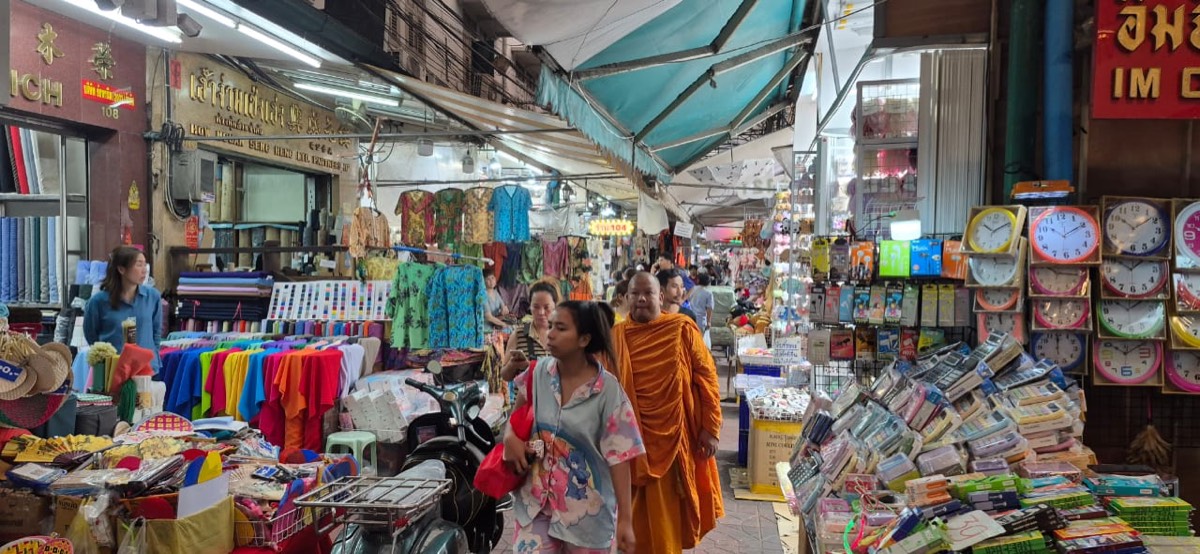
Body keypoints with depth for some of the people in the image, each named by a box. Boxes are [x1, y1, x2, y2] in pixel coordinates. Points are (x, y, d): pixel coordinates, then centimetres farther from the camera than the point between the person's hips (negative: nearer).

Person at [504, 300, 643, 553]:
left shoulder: (607, 390, -15)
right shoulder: (539, 372, -4)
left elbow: (619, 457, -13)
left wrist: (625, 520, -14)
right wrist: (510, 435, -6)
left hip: (587, 510, -3)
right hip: (536, 502, 3)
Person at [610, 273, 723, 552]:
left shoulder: (682, 329, -4)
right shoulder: (616, 336, 2)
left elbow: (706, 376, -3)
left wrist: (710, 428, -5)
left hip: (675, 435, -1)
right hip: (634, 437, 2)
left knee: (669, 509, 10)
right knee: (640, 511, 11)